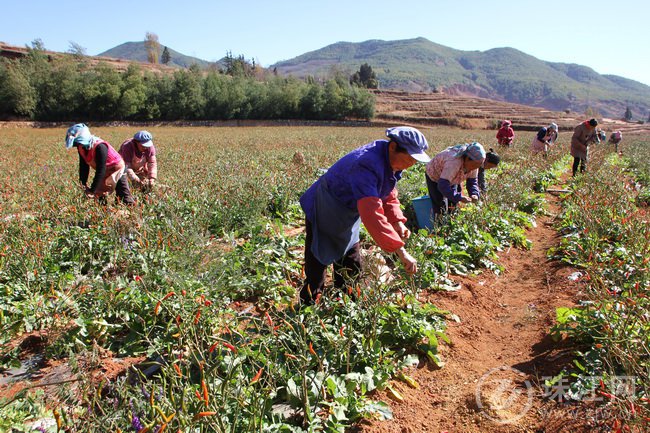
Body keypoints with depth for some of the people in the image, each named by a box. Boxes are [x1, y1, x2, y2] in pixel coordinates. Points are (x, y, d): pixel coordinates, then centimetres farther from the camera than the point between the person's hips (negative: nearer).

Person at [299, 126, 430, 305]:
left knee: (351, 270, 17)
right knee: (316, 270, 1)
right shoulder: (367, 165, -37)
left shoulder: (390, 160, -7)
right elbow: (372, 213, -46)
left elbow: (388, 196, 5)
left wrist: (397, 221, -14)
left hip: (347, 218, 9)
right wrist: (400, 251, -47)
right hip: (323, 215, -9)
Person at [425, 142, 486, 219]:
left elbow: (472, 181, -9)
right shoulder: (454, 162, -44)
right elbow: (442, 186, -47)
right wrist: (459, 197, -50)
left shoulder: (473, 163, -21)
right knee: (441, 209, -11)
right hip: (435, 177, -7)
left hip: (451, 179, 7)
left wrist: (474, 194, -29)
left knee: (454, 205, 7)